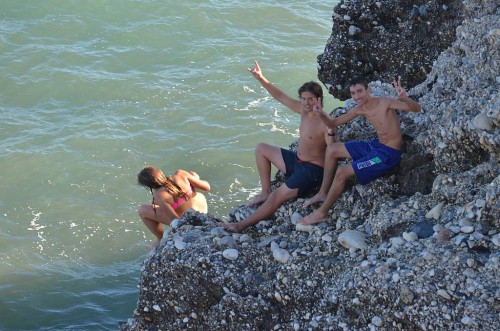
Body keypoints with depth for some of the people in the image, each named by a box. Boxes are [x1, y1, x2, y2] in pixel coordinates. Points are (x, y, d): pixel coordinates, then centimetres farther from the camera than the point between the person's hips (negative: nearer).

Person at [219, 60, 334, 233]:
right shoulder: (303, 110, -1)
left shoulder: (325, 123, -25)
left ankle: (242, 225, -14)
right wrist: (261, 79, -6)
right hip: (297, 160, 10)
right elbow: (280, 96, 4)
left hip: (312, 170, -10)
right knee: (261, 149, 16)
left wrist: (331, 132, -50)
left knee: (277, 197, -20)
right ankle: (265, 191, 14)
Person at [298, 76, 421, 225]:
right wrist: (322, 115, -14)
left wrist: (404, 98, -51)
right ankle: (323, 193, 23)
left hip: (389, 154, -9)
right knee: (332, 150, 12)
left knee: (342, 172, -18)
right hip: (376, 145, 9)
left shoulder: (384, 103, -21)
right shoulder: (359, 109, 1)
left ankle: (322, 213, -2)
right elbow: (333, 124, 8)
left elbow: (416, 108, -29)